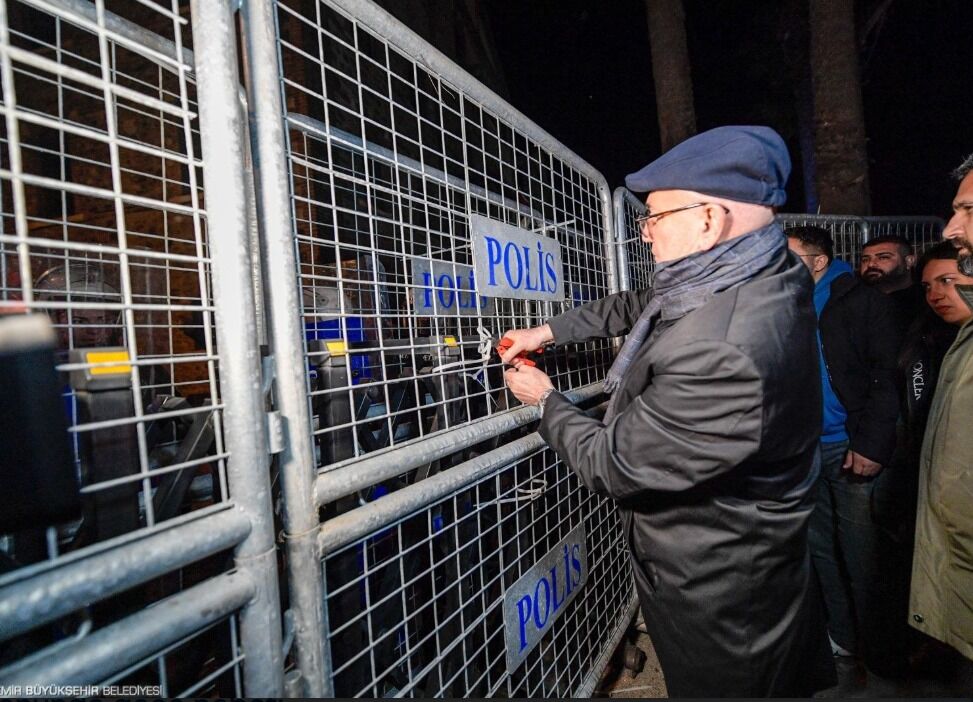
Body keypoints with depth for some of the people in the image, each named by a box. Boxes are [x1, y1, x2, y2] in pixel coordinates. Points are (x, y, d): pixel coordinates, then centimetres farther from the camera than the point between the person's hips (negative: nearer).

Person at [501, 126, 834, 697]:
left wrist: (546, 401, -8)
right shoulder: (763, 280, -8)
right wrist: (549, 331, 7)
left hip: (714, 601, -7)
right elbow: (639, 305, 9)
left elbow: (611, 465, -26)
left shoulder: (721, 354, -39)